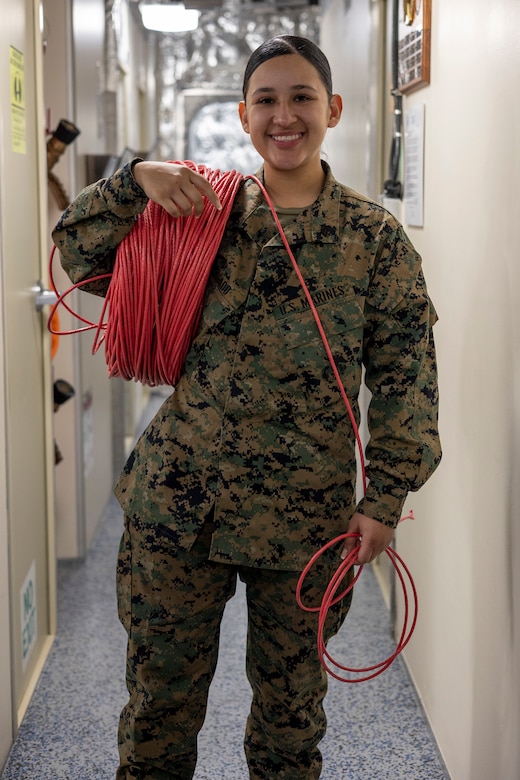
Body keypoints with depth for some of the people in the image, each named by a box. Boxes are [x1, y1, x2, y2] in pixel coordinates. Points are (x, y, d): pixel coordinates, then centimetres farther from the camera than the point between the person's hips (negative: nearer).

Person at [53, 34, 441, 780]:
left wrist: (385, 499, -8)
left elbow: (406, 376, -2)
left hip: (304, 520, -1)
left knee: (291, 704, 16)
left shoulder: (375, 237, 0)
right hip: (176, 501, 1)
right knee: (160, 695, 14)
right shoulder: (202, 211, 5)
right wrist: (136, 179, -9)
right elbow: (81, 257, 6)